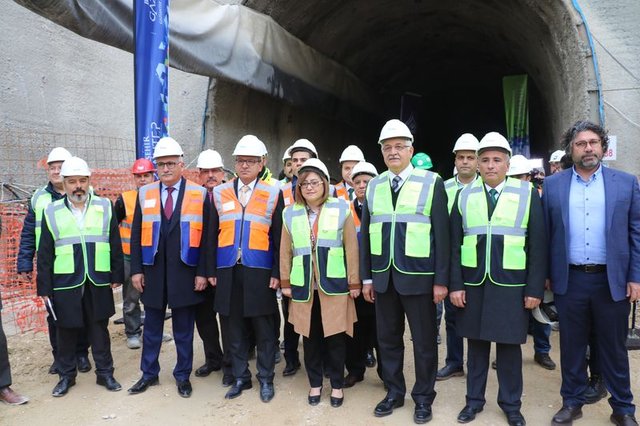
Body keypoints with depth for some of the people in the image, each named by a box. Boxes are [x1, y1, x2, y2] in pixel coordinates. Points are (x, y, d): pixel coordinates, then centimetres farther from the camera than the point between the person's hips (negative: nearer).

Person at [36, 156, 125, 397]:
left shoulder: (105, 208, 2)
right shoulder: (51, 212, 1)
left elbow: (115, 246, 5)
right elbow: (44, 255, 2)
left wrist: (117, 276, 3)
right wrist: (44, 289, 0)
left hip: (98, 285, 0)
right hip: (65, 285, 0)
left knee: (100, 331, 10)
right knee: (66, 333, 11)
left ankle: (105, 373, 24)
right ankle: (66, 376, 29)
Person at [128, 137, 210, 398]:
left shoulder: (200, 194, -2)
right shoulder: (144, 194, 5)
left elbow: (206, 237, -3)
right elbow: (136, 235, 5)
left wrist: (202, 272, -7)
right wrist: (136, 269, 0)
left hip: (185, 273, -2)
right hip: (153, 273, 2)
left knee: (183, 328, 10)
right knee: (152, 326, 15)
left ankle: (183, 375, 25)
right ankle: (149, 373, 31)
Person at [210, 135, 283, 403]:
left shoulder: (273, 193, 1)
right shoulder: (220, 193, 8)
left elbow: (279, 237, -1)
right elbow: (213, 235, 8)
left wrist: (277, 273, -6)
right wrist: (212, 271, 4)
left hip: (260, 272, -2)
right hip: (228, 271, 3)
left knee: (264, 329, 6)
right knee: (234, 328, 10)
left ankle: (266, 379, 22)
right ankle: (241, 377, 26)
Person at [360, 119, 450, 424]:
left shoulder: (431, 182, -4)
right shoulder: (373, 187, 7)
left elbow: (442, 234, -6)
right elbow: (366, 234, 9)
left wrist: (441, 280, -8)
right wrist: (366, 277, 7)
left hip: (418, 277, -3)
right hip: (383, 278, 4)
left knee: (424, 341, 9)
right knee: (388, 339, 14)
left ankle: (423, 397, 28)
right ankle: (394, 392, 32)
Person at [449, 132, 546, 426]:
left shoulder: (528, 193, 0)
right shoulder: (464, 195, 4)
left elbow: (538, 245, -1)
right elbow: (455, 244, 3)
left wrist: (535, 289, -5)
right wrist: (455, 285, -2)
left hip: (511, 286, -1)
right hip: (473, 285, 2)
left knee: (509, 345, 9)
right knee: (476, 343, 12)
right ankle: (474, 400, 28)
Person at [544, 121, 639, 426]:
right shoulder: (553, 185, 2)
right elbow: (545, 234, 4)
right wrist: (545, 275, 3)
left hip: (613, 280, 0)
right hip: (569, 280, 0)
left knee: (614, 348, 12)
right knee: (571, 346, 12)